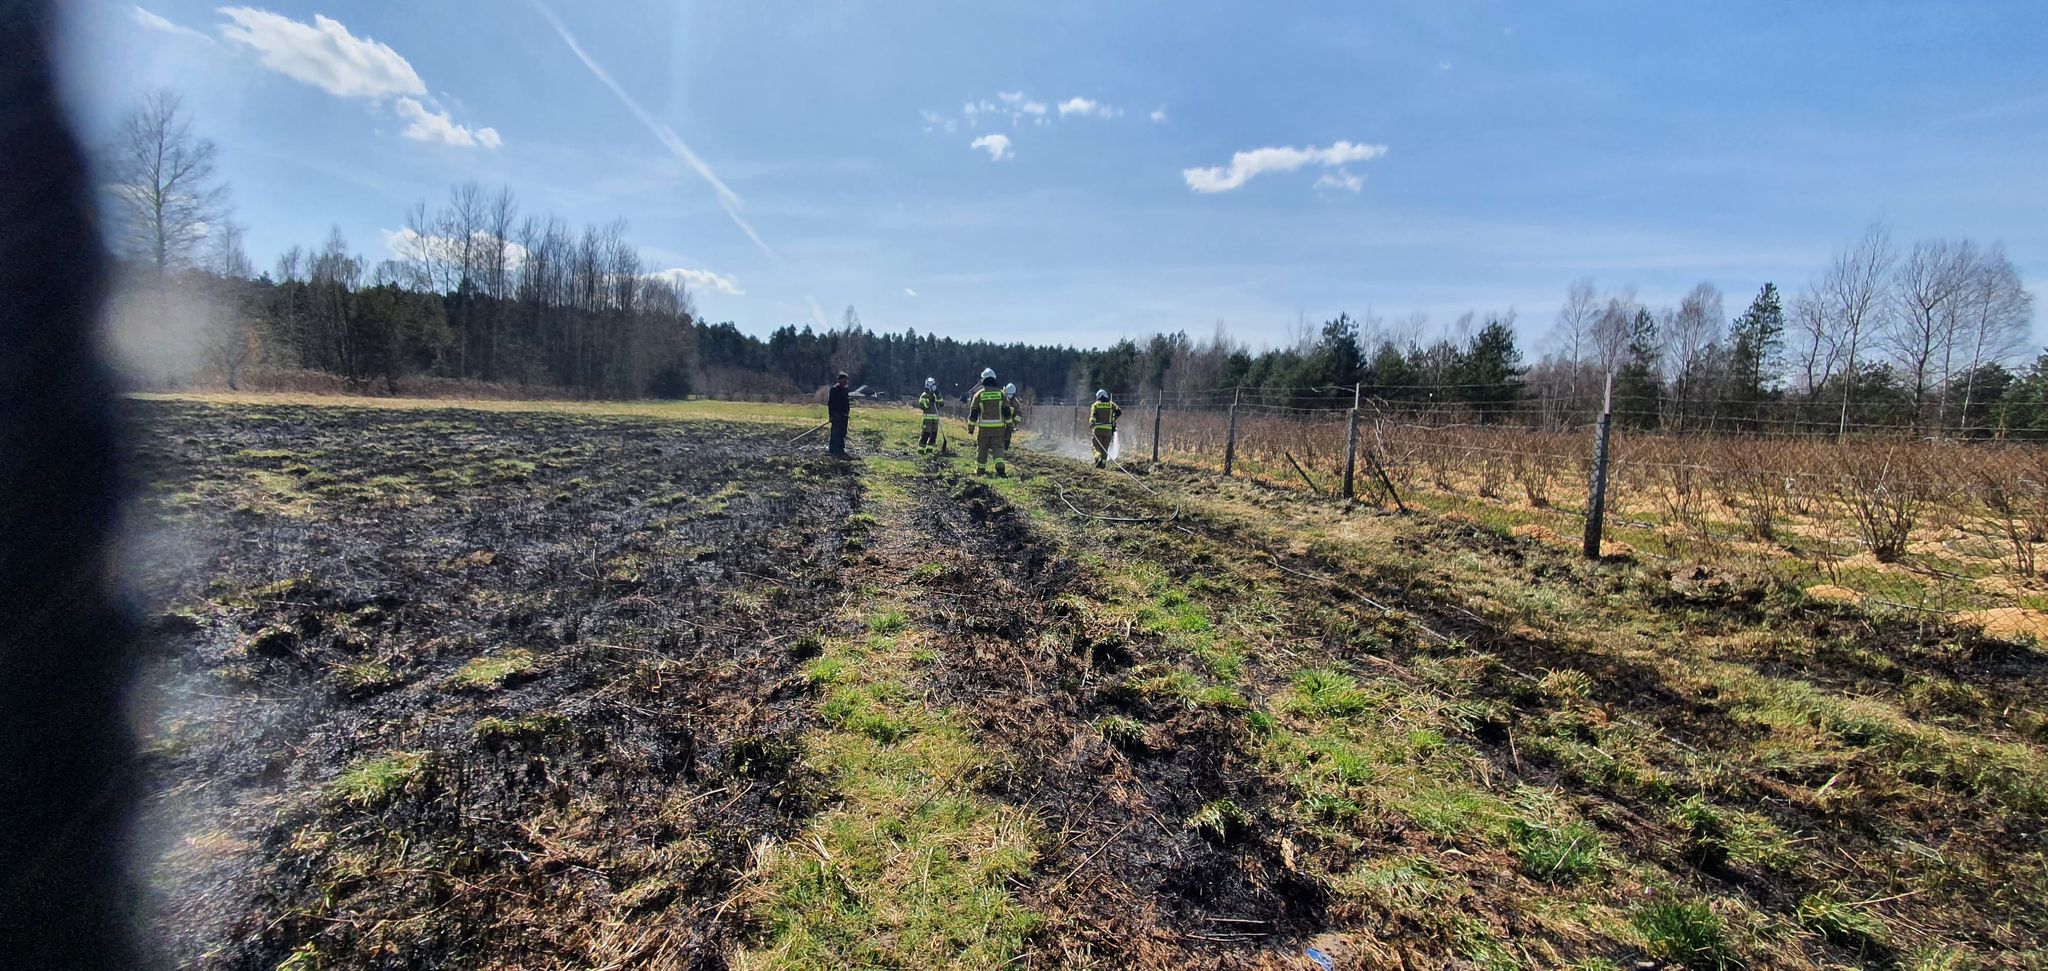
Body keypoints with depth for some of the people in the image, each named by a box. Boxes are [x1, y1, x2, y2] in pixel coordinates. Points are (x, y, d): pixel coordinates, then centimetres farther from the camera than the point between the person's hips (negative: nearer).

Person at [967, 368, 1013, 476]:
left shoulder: (979, 394, -1)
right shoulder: (1001, 393, 3)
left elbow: (973, 413, 1)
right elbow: (1007, 412, 4)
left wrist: (971, 426, 9)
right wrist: (1008, 425, 12)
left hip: (983, 427, 0)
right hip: (998, 426, 1)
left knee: (982, 448, 11)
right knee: (998, 447, 3)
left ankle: (980, 470, 20)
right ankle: (1000, 466, -17)